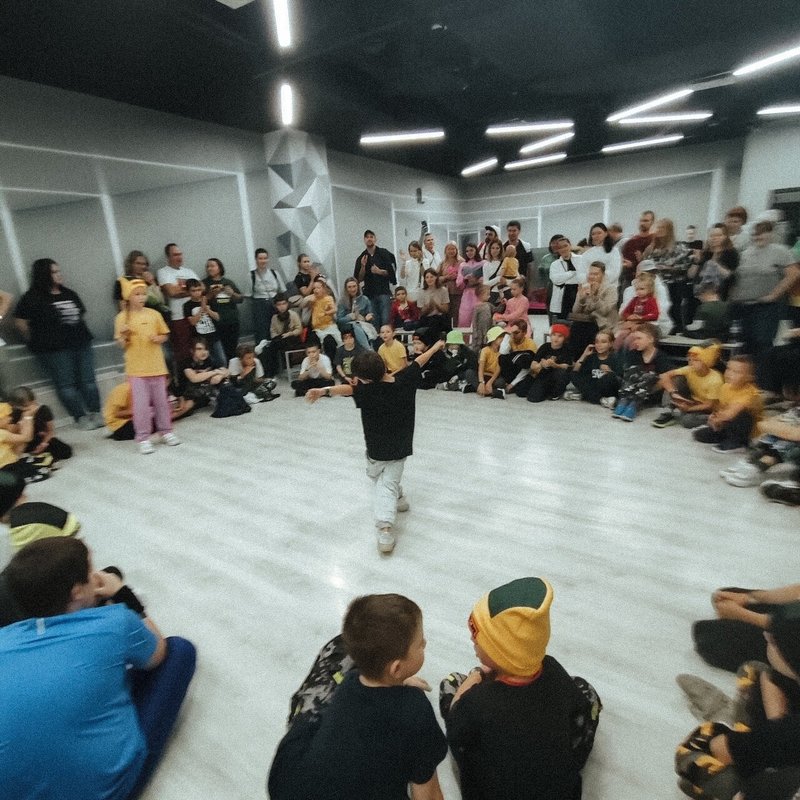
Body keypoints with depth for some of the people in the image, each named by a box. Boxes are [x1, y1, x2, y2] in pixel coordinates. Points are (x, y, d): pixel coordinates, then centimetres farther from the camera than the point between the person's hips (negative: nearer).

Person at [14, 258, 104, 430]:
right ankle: (81, 418, 2)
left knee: (88, 381, 3)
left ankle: (96, 414, 9)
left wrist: (80, 334, 12)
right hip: (54, 349, -5)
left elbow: (80, 314, 23)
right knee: (66, 384, -1)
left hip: (81, 343, 5)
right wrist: (38, 340, 1)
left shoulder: (68, 293, 13)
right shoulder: (32, 297, -4)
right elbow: (20, 321, -5)